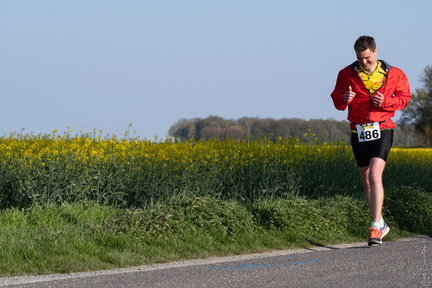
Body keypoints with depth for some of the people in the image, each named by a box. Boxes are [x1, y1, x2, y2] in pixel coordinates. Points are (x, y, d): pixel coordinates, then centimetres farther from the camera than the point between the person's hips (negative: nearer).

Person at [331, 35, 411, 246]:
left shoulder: (394, 74, -2)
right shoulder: (347, 74, 2)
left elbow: (405, 97, 6)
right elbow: (336, 99, 8)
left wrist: (386, 101, -13)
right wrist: (344, 99, -16)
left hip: (382, 130, -3)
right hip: (359, 132, 3)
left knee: (375, 176, -19)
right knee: (366, 182, 9)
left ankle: (376, 227, -17)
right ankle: (381, 225, 24)